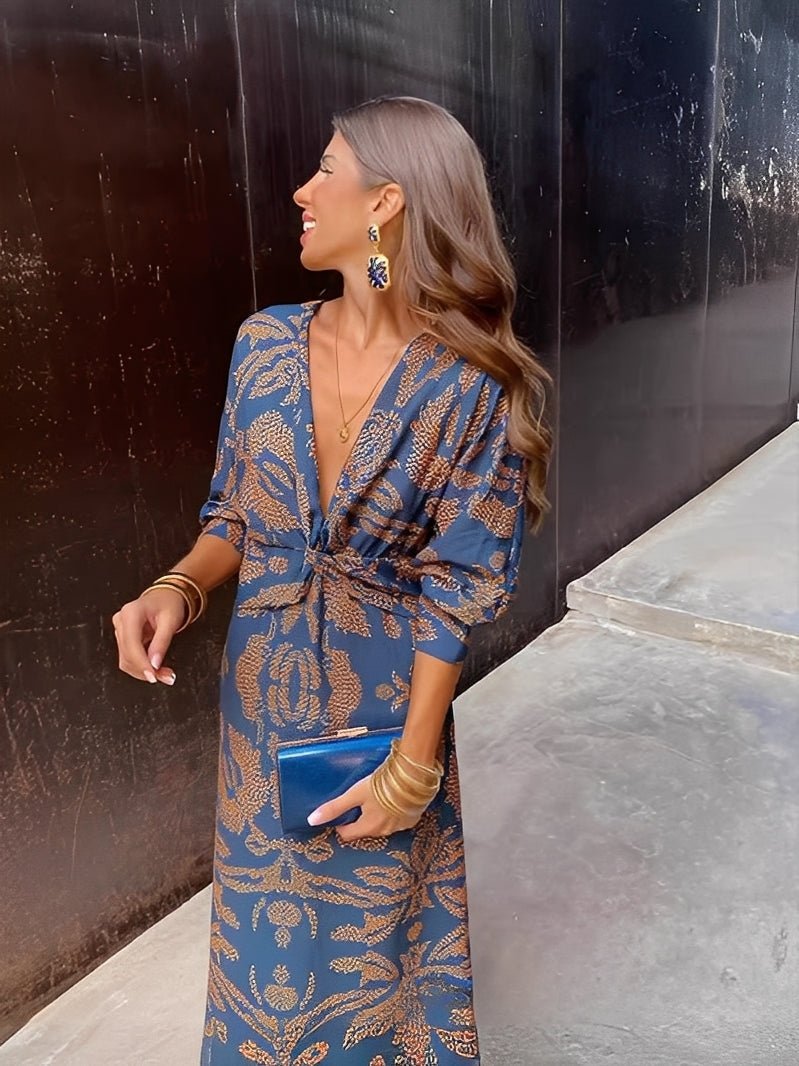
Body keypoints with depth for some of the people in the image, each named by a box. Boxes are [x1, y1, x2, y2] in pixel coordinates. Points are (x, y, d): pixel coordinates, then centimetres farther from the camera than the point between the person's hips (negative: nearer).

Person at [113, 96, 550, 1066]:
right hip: (263, 688, 4)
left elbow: (454, 587, -14)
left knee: (374, 932, 20)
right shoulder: (265, 342, -5)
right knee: (266, 925, 23)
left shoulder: (467, 385, -17)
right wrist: (180, 588, -16)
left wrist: (412, 763, -13)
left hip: (384, 697, -3)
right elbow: (235, 516, 4)